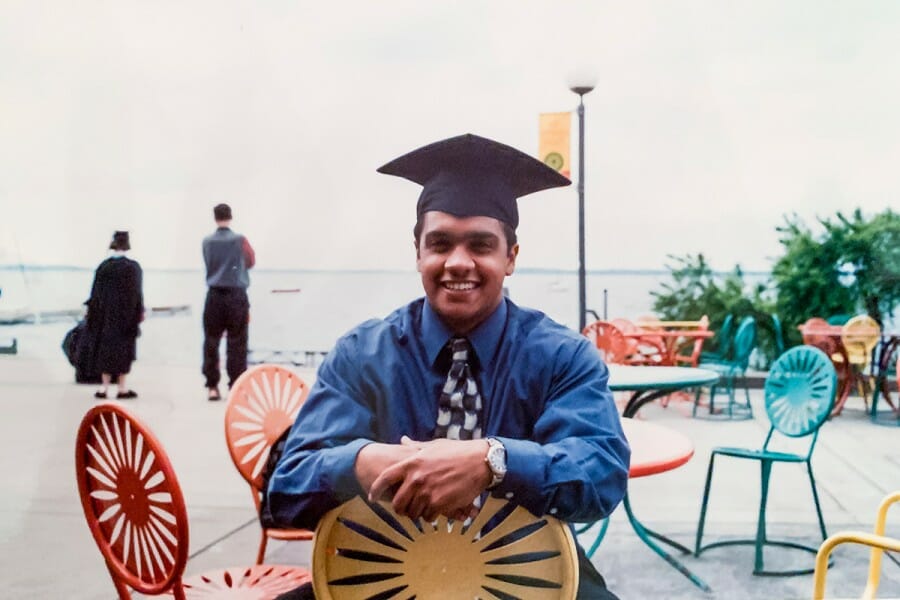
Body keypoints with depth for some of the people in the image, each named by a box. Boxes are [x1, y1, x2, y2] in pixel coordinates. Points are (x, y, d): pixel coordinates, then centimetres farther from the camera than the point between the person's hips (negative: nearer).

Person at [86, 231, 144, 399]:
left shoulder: (103, 266, -1)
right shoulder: (133, 267, -9)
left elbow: (95, 293, 5)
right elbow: (136, 293, -8)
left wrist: (92, 311, 14)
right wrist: (140, 311, 2)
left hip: (105, 315, 3)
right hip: (126, 314, -3)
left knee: (105, 347, 10)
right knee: (123, 350, 5)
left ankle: (104, 387, 11)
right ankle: (122, 388, 9)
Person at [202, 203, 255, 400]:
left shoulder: (207, 242, 2)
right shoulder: (239, 240, -5)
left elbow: (208, 264, 14)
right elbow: (251, 261, 10)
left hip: (214, 296, 2)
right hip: (236, 295, -2)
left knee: (211, 342, 7)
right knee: (236, 343, 2)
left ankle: (212, 387, 7)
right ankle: (235, 387, 2)